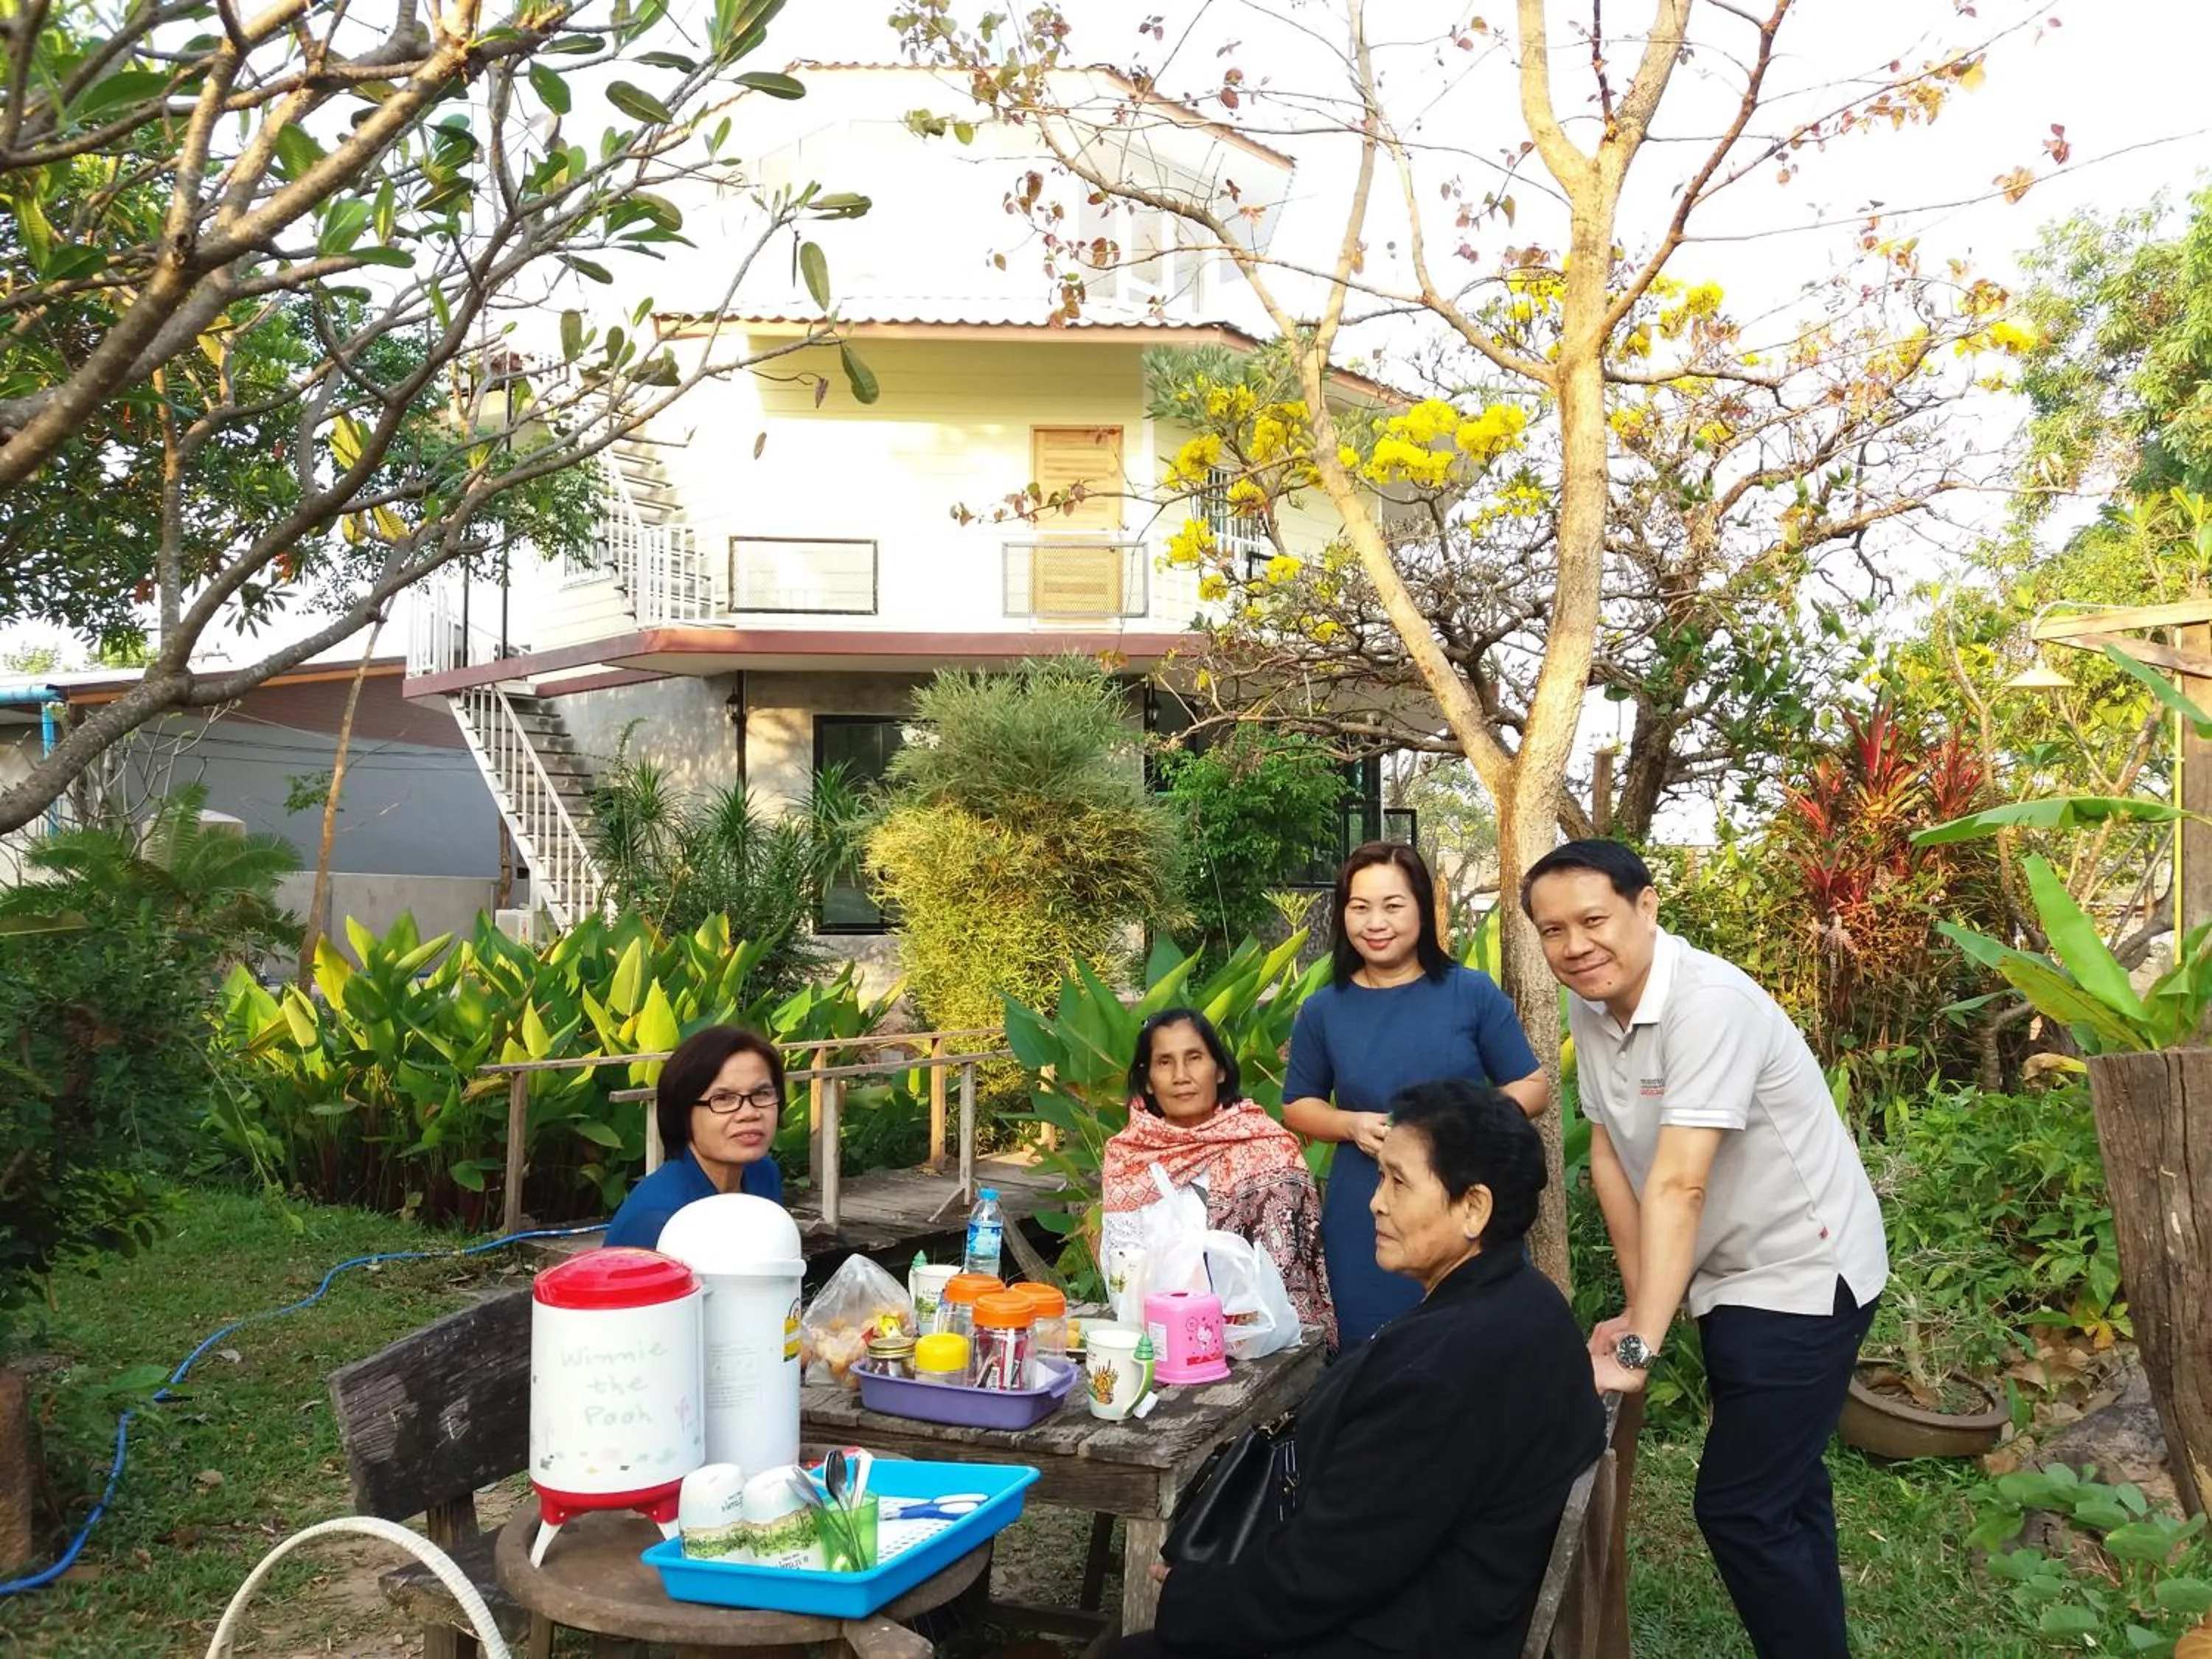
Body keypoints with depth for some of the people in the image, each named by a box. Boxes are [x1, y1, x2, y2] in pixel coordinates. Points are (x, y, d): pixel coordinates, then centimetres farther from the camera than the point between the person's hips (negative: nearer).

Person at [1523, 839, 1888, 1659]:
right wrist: (1637, 1305, 3)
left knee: (1739, 1507, -6)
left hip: (1802, 1276, -8)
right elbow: (1609, 1155, 2)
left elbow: (1678, 1184, -33)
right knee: (1783, 1489, 20)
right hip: (1730, 1279, 8)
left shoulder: (1709, 1002, -29)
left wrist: (1639, 1347, -33)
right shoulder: (1589, 1006, -4)